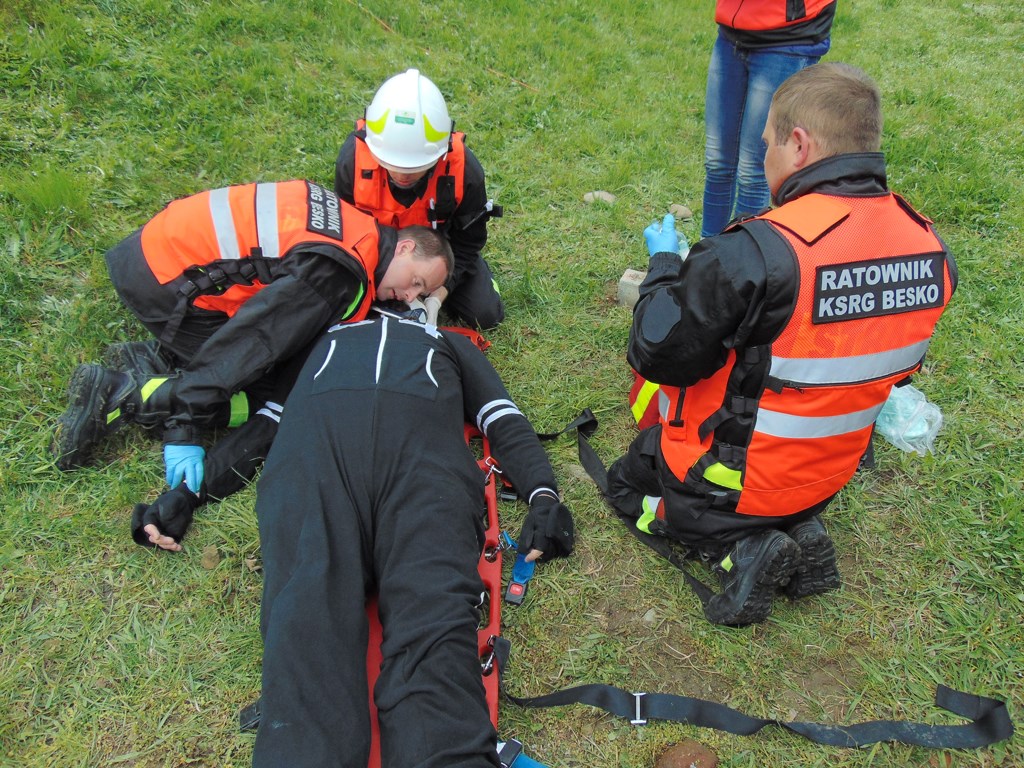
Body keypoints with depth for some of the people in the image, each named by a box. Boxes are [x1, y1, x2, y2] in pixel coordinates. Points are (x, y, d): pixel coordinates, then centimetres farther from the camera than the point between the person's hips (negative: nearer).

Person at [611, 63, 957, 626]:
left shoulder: (756, 253, -33)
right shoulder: (929, 246, -9)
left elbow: (657, 354, -23)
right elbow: (892, 363, 6)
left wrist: (663, 263, -6)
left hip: (732, 480, -6)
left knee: (627, 479, 24)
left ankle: (738, 547, -1)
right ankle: (800, 530, 9)